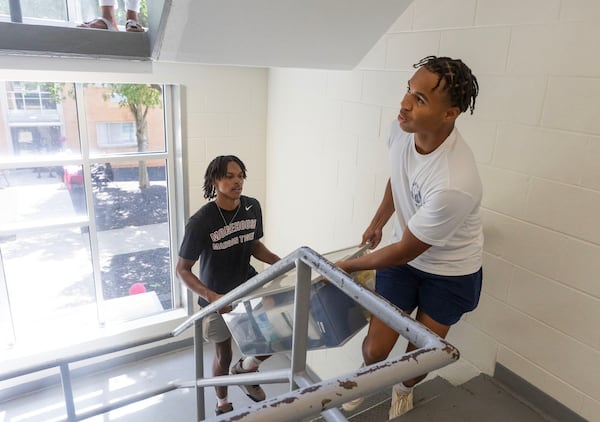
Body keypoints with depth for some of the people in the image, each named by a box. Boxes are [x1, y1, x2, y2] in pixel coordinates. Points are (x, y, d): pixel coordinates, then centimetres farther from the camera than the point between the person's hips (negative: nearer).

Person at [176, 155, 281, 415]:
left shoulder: (252, 207, -10)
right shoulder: (200, 222, -25)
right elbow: (183, 270, -18)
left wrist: (279, 262, -9)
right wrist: (210, 296, -33)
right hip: (216, 297, -4)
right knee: (223, 356, 15)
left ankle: (244, 368, 29)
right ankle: (222, 403, 47)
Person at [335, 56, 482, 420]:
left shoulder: (455, 183, -39)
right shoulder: (401, 130, -19)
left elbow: (405, 250, -25)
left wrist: (348, 266, -12)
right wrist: (378, 222, 17)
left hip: (451, 271, -4)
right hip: (405, 255, 4)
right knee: (376, 348, 7)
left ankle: (405, 389, 48)